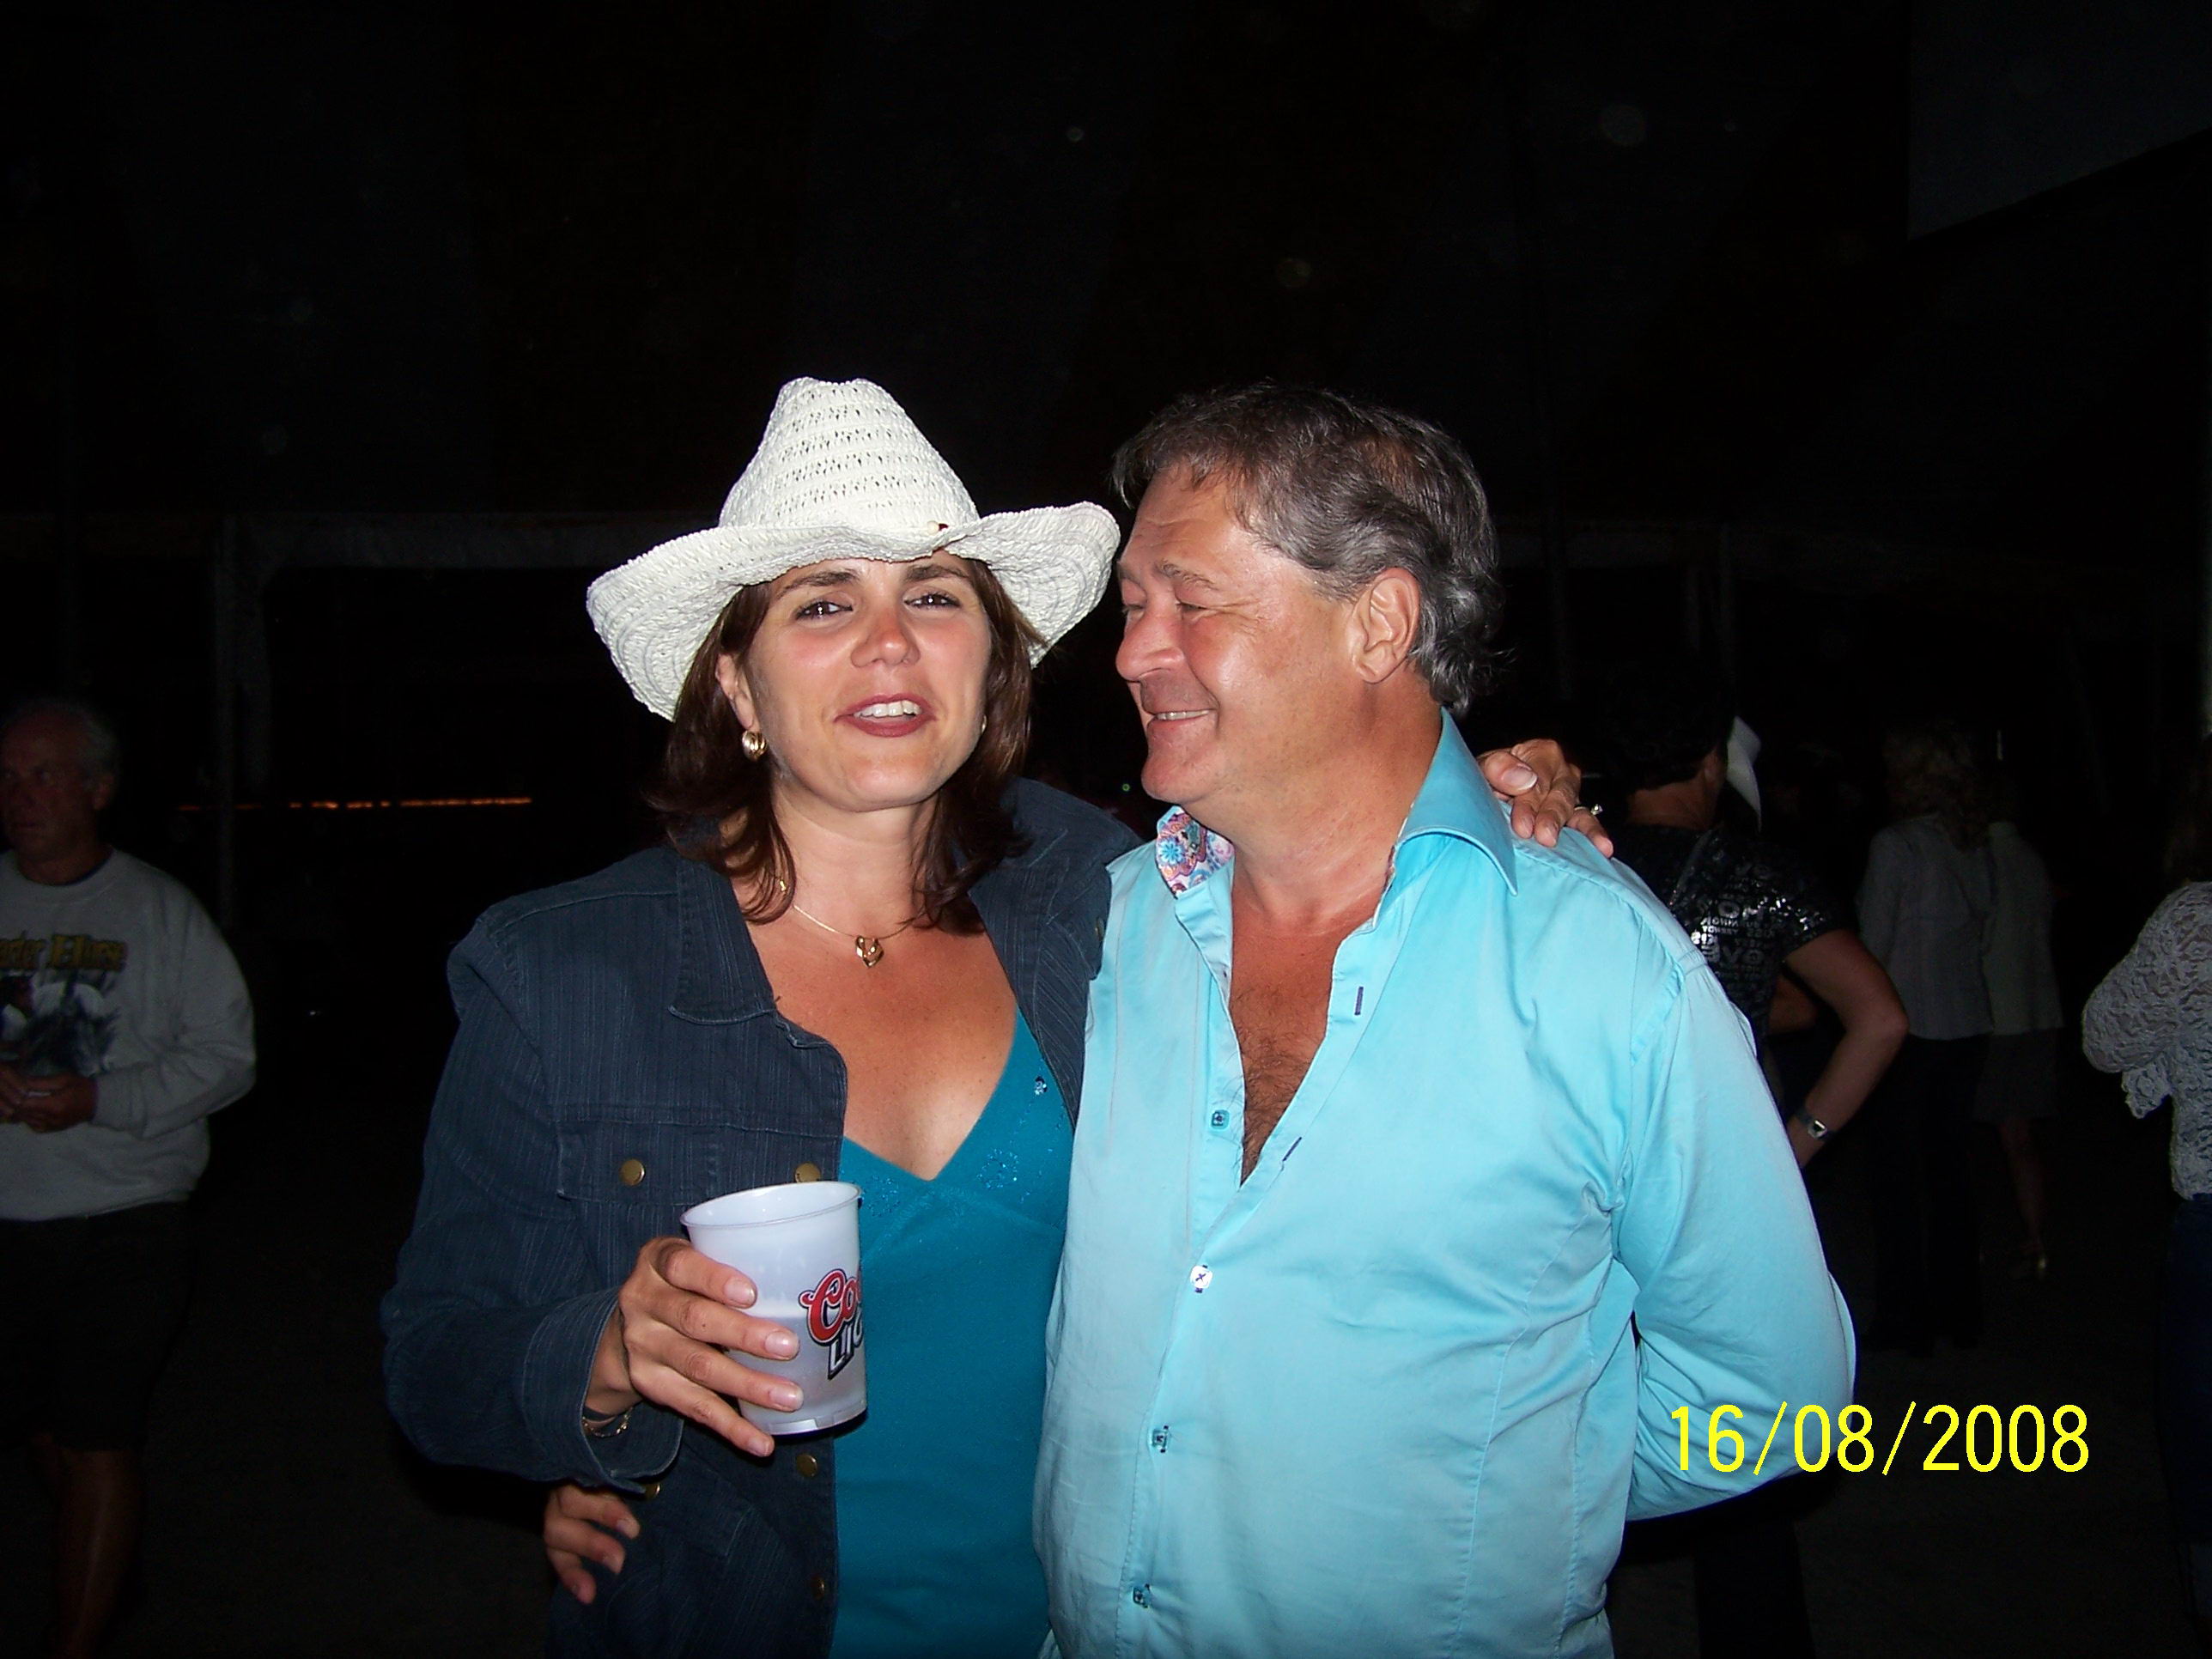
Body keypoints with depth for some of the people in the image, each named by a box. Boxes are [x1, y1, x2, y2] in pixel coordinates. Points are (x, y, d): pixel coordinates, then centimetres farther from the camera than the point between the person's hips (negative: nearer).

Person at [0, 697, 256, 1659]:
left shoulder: (160, 910, -1)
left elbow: (226, 1056, -3)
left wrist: (99, 1099, -16)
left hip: (125, 1215, -3)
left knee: (99, 1438, -3)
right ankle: (104, 1568, 36)